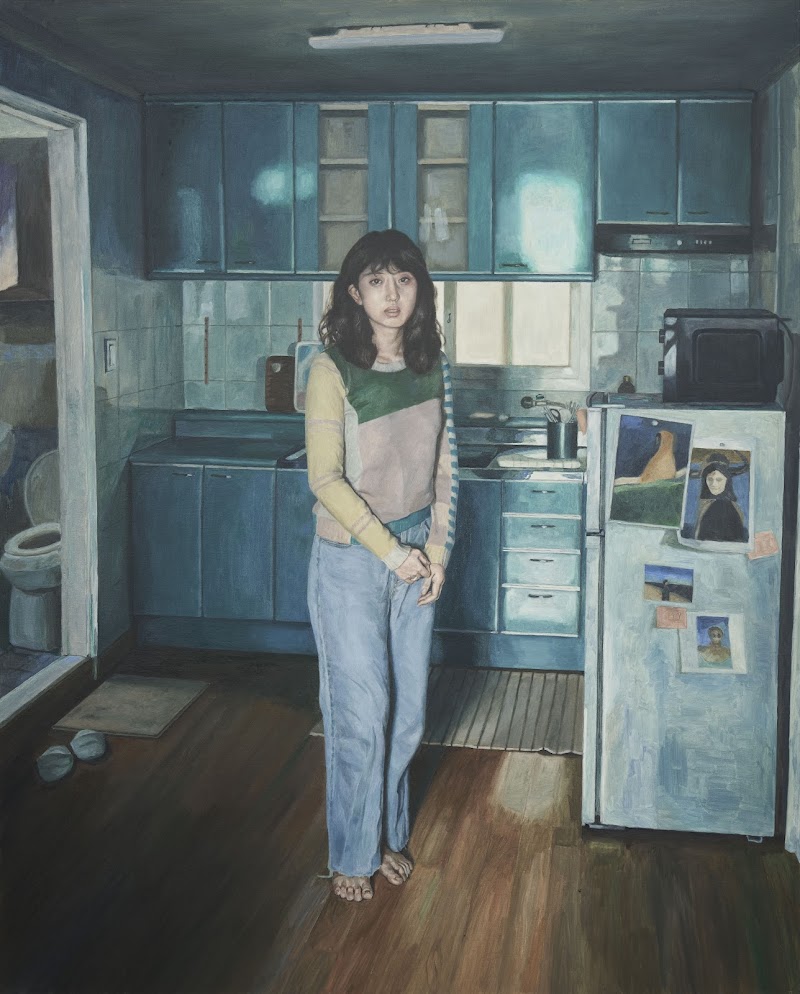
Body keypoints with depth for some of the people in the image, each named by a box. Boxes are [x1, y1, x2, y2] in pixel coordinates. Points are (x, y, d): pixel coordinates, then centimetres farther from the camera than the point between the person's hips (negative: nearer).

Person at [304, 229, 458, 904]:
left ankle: (389, 832, 32)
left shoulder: (433, 366, 4)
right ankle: (353, 854, 21)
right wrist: (392, 550, -14)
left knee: (408, 709, 12)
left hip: (417, 553, 5)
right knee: (361, 715, 1)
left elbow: (445, 467, 9)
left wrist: (437, 551, 1)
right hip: (351, 556, -4)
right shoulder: (333, 370, -12)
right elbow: (326, 480, -14)